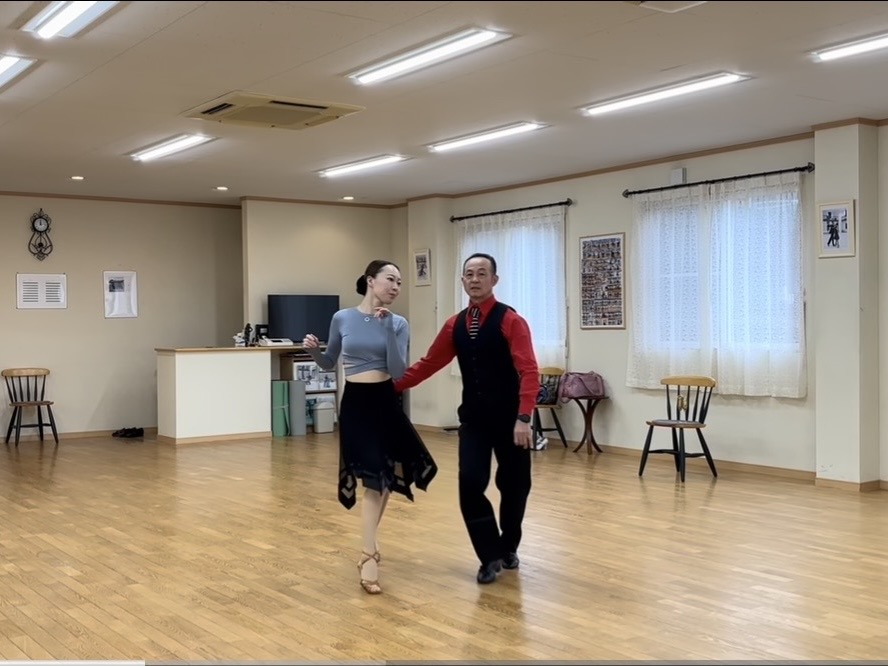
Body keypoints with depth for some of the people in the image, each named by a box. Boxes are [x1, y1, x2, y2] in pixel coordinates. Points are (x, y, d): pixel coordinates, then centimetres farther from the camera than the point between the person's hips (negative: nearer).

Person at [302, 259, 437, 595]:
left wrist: (387, 327, -19)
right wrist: (313, 350, -11)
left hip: (385, 402, 3)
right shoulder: (342, 319, -1)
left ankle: (368, 546, 33)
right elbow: (329, 363, 10)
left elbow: (398, 371, -13)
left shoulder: (398, 323, -1)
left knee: (386, 477, 12)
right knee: (372, 478, -9)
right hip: (355, 403, -3)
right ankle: (369, 556, -3)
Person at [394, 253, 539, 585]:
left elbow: (528, 372, -18)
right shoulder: (454, 325, 6)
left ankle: (508, 547, 35)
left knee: (514, 485, 10)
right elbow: (428, 363, 13)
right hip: (473, 417, 3)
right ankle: (490, 555, 9)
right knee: (470, 484, -8)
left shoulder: (511, 321, -10)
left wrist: (524, 417, -28)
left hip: (510, 418, -3)